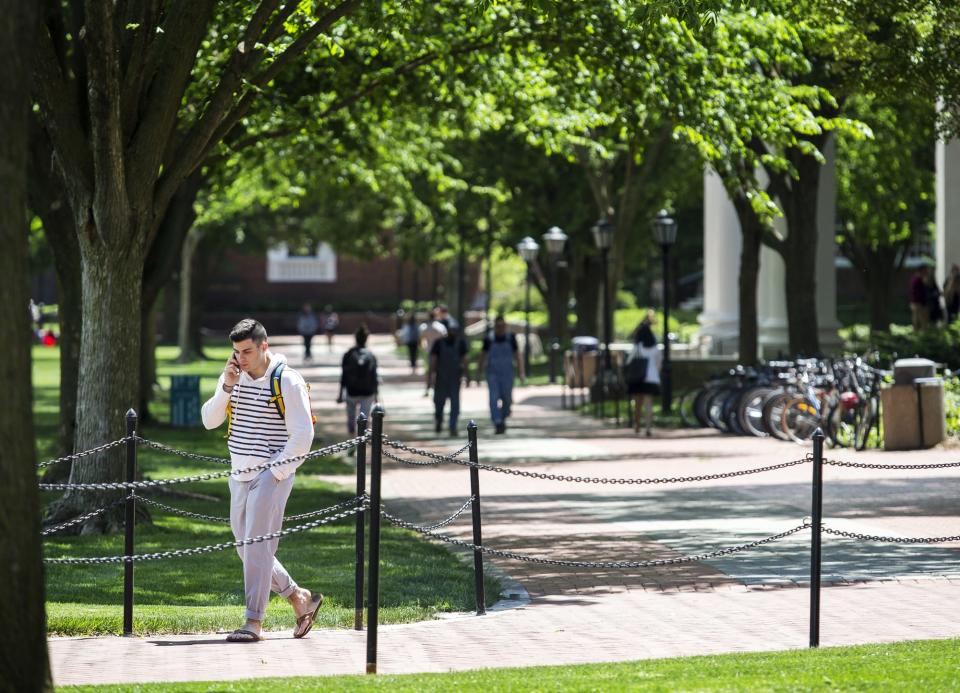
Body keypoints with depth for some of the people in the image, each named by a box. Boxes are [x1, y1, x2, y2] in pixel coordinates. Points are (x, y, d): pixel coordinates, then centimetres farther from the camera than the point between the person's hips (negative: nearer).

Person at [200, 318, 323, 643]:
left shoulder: (287, 381, -10)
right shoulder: (234, 377, 9)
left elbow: (302, 436, -13)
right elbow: (209, 420, 4)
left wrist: (274, 473, -14)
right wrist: (226, 388, -10)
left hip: (272, 476, -7)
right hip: (239, 476, 7)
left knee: (257, 546, -11)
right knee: (246, 549, 10)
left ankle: (253, 622, -9)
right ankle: (301, 599, 24)